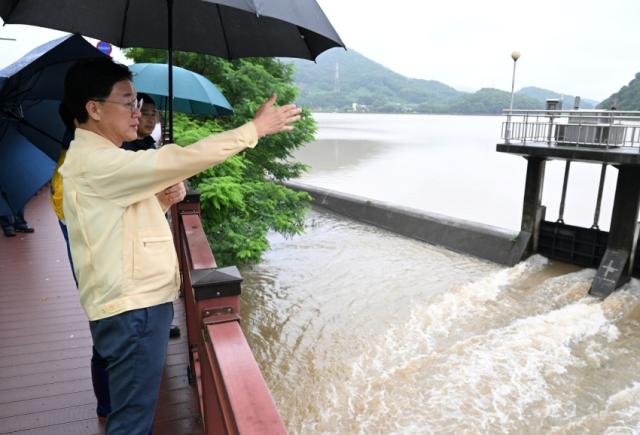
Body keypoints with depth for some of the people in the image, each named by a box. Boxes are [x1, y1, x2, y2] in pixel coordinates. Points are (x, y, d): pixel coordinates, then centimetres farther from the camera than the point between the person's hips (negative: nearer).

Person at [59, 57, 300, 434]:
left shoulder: (100, 158, 15)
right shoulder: (94, 161, -19)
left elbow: (133, 210, 22)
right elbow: (178, 160, -26)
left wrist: (165, 198, 1)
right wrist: (255, 129, -20)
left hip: (139, 303, 10)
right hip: (132, 310, -10)